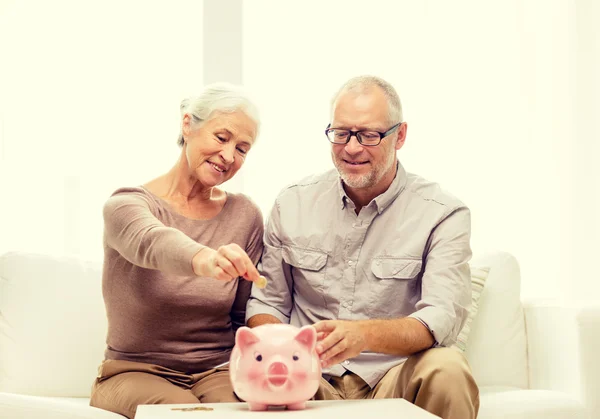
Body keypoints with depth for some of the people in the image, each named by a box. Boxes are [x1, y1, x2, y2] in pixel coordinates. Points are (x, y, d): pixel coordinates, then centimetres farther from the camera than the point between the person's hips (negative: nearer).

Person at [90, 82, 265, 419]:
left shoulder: (245, 215, 4)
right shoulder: (127, 204, -7)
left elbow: (247, 320, 9)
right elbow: (151, 242, -33)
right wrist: (202, 259, -55)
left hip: (217, 372, 2)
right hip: (135, 372, -2)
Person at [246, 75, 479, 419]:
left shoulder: (442, 214, -1)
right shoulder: (293, 203, 10)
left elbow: (441, 319, -15)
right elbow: (267, 302, 15)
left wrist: (364, 335, -35)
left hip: (396, 376, -1)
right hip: (312, 380, 1)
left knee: (447, 369, -34)